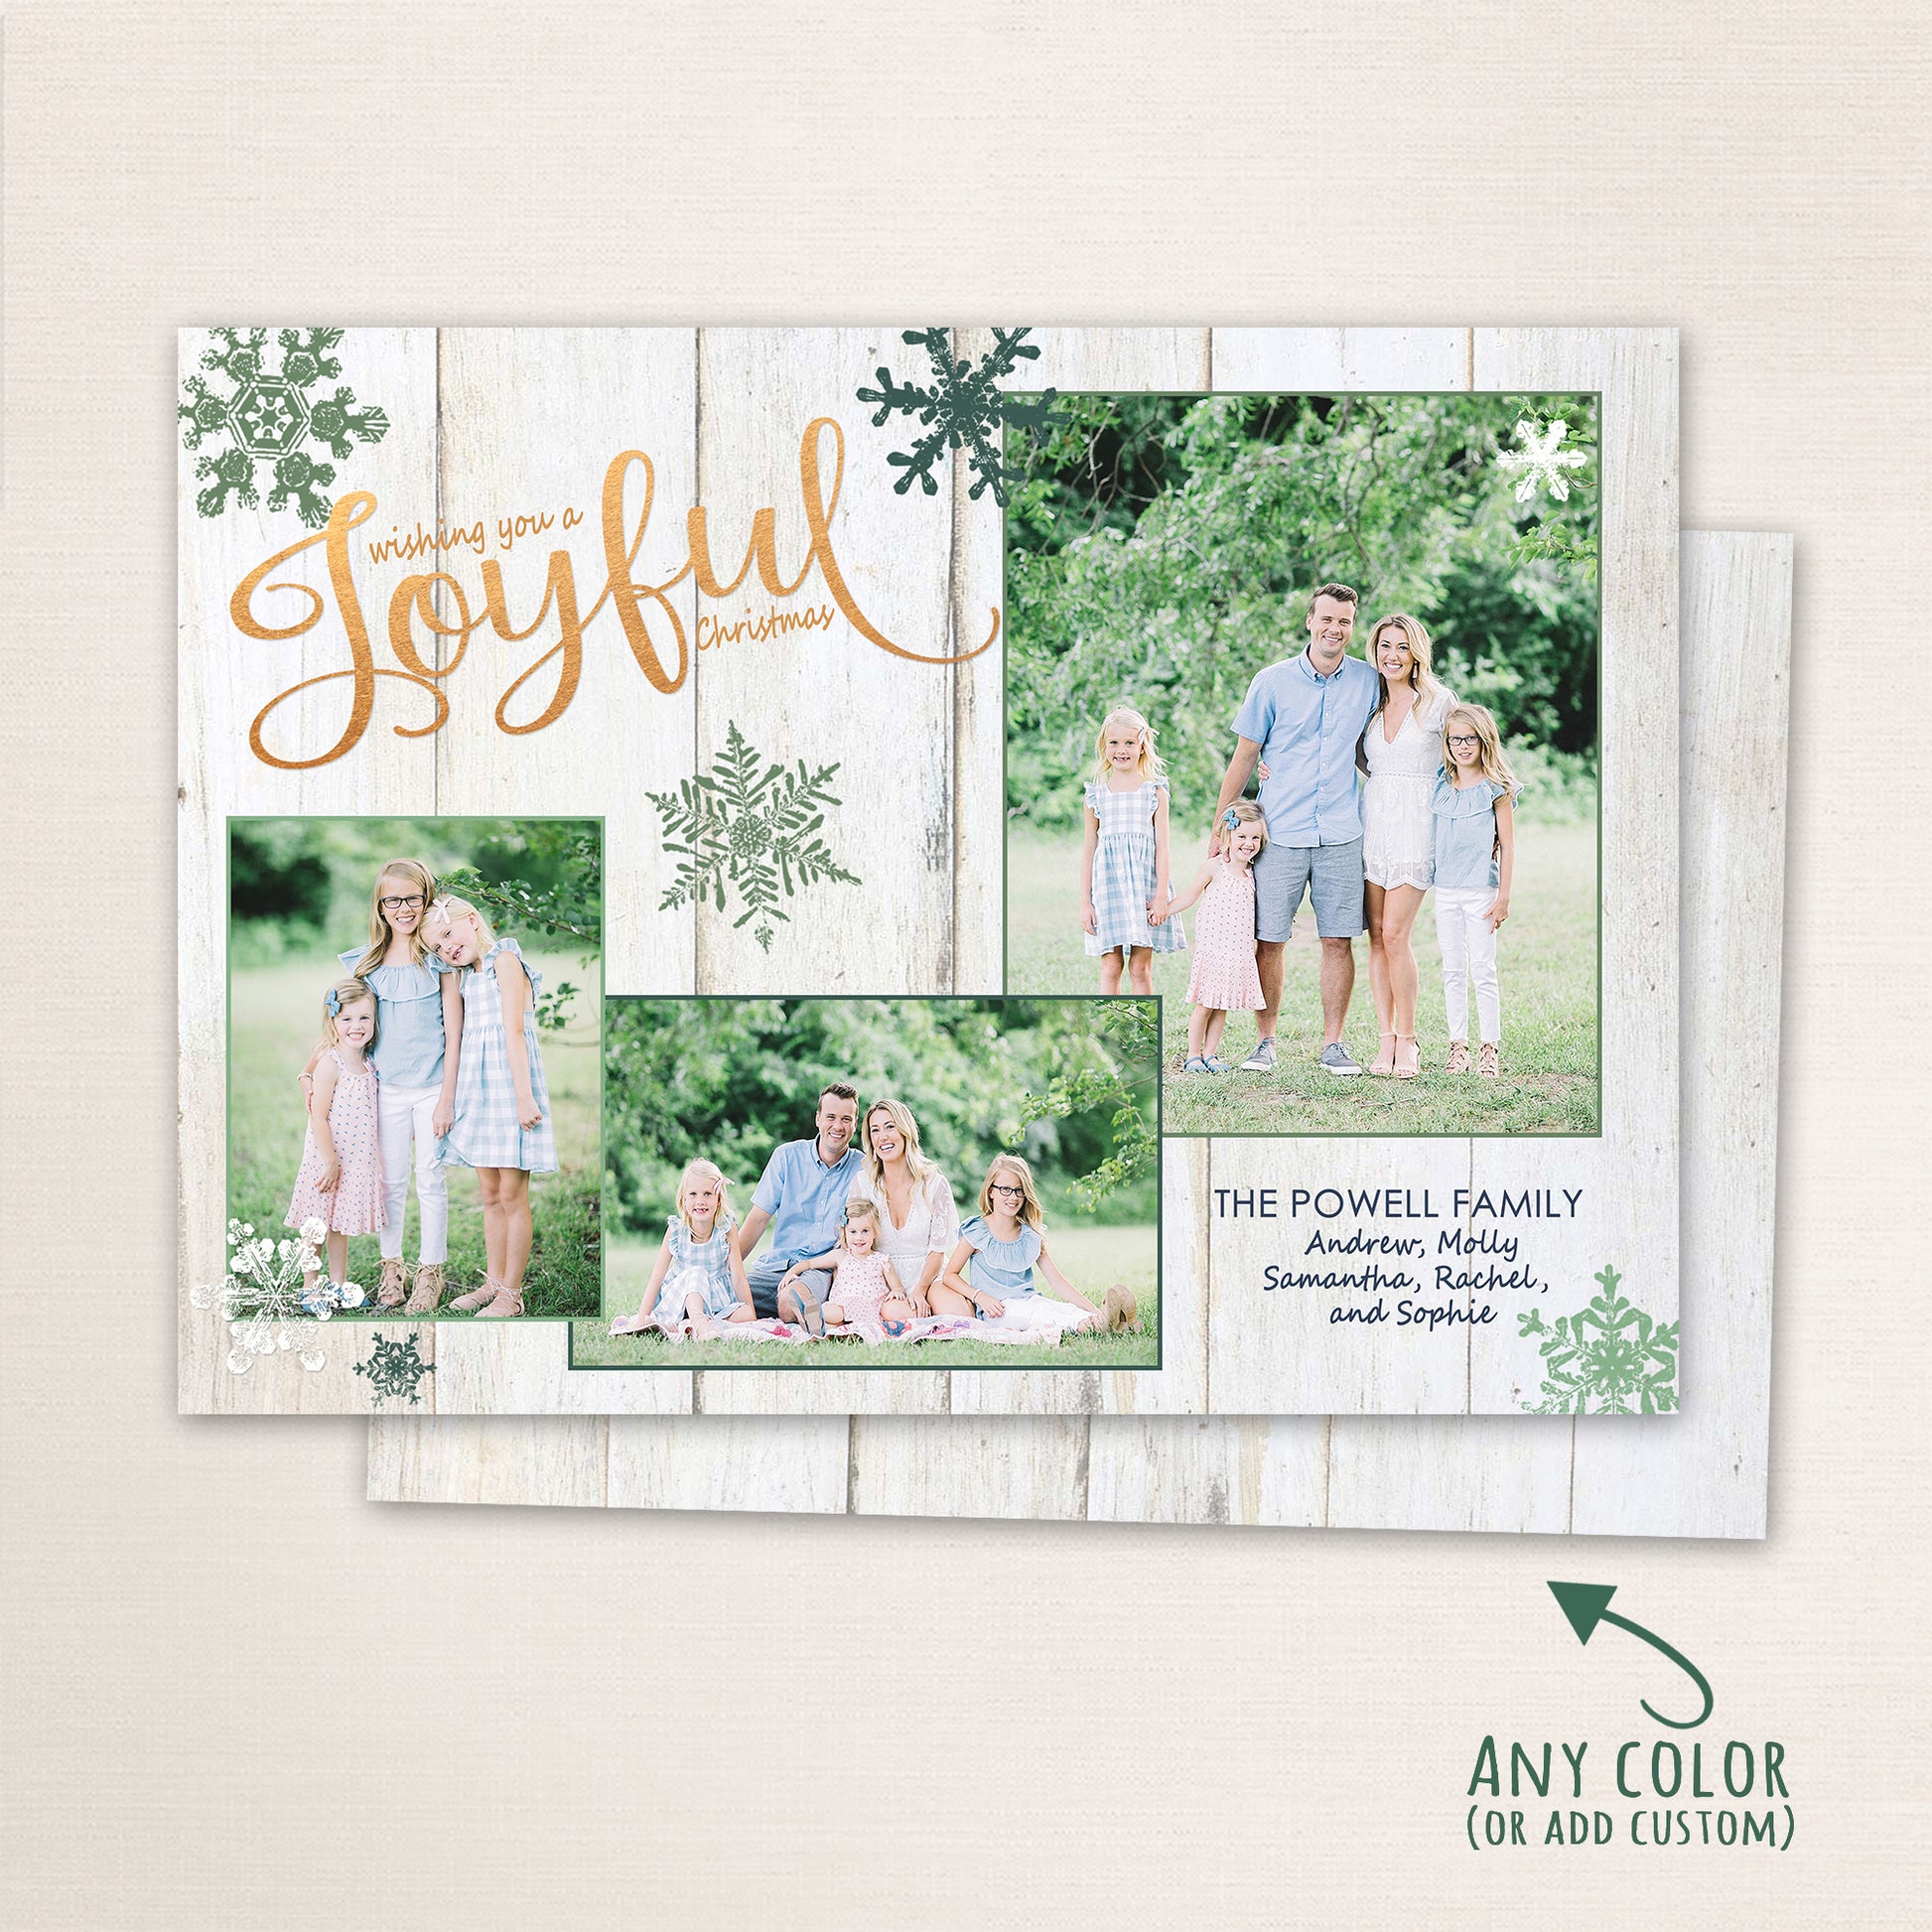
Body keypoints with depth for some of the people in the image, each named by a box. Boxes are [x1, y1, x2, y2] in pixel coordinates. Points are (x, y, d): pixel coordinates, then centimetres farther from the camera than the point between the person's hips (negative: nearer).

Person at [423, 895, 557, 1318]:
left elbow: (514, 1031, -15)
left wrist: (523, 1095, -20)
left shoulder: (505, 961, -8)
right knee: (490, 1195, 12)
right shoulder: (465, 977, 17)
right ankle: (493, 1282, 20)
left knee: (512, 1196, -3)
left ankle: (511, 1294, 1)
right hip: (477, 1088, 8)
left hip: (509, 1084, -8)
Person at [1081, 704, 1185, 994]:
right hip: (1108, 884, 1)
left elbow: (1162, 846, 1)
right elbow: (1089, 849, 8)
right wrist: (1084, 901, 4)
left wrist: (1161, 896, -6)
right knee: (1110, 968, 1)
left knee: (1141, 969, 1)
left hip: (1144, 886, -1)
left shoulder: (1155, 792, 3)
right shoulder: (1097, 794, 7)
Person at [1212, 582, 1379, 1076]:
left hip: (1341, 834, 1)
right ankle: (1265, 1042, 11)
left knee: (1338, 940, 1)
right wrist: (1220, 827, 4)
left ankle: (1333, 1044, 10)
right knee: (1268, 940, -1)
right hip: (1279, 832, -1)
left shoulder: (1367, 681, 6)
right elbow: (1244, 757, 5)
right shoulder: (1272, 682, 1)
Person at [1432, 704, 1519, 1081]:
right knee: (1453, 971, 7)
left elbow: (1507, 845, -4)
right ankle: (1458, 1046, 12)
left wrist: (1503, 897, -7)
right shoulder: (1441, 785, 8)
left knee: (1483, 971, -2)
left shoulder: (1496, 788, -4)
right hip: (1445, 890, 4)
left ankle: (1491, 1049, 5)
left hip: (1480, 890, -4)